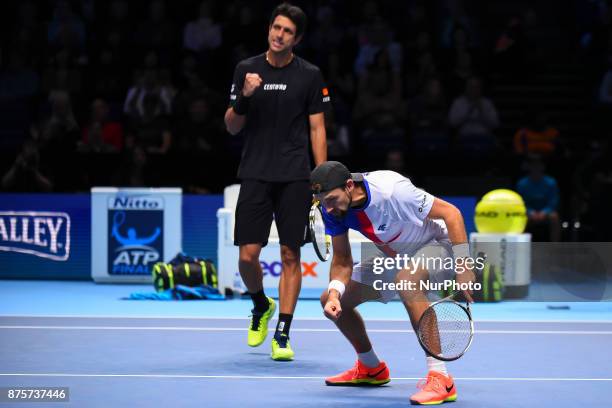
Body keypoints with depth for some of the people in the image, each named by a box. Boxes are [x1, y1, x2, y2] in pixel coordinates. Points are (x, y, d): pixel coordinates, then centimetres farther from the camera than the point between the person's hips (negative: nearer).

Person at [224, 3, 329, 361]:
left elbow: (317, 129, 4)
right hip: (255, 176, 1)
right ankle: (261, 306, 26)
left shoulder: (310, 75, 2)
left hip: (295, 179, -1)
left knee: (291, 255, -1)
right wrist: (244, 98, -12)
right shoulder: (246, 69, 5)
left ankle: (282, 335, 5)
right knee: (248, 255, -4)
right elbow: (232, 127, 7)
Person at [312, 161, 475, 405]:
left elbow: (450, 213, -27)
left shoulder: (390, 190, -35)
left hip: (435, 245, -7)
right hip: (390, 255, 8)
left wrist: (463, 267, -30)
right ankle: (371, 369, 30)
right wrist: (334, 292, -26)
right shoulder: (332, 207, -15)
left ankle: (440, 378, -37)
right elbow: (342, 261, -6)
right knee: (331, 302, 3)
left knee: (406, 280, -41)